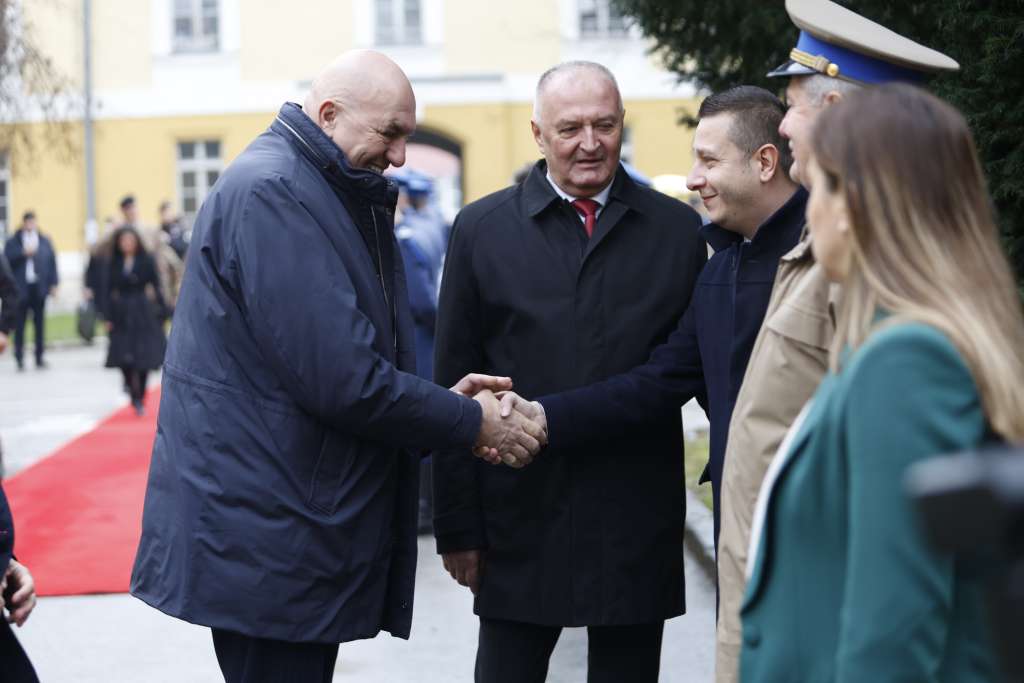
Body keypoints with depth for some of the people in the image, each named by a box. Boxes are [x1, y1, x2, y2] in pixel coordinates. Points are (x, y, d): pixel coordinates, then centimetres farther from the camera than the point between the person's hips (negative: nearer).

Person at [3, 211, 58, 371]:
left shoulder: (45, 241, 8)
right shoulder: (13, 242, 4)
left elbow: (52, 262, 8)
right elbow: (7, 259, -7)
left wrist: (53, 284, 2)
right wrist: (23, 253, -17)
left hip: (39, 288, 2)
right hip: (20, 289, -2)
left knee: (39, 323, 5)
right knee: (20, 324, 1)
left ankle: (39, 357, 11)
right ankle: (19, 357, 7)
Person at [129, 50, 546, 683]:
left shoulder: (322, 193, 14)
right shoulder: (270, 191, -17)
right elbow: (339, 380, -23)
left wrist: (441, 400, 3)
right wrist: (471, 423, -12)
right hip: (264, 539, -10)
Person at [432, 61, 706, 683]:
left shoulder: (677, 229, 4)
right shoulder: (481, 228, 2)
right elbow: (455, 386, 2)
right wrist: (458, 524, -1)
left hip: (637, 524, 1)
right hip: (519, 511, 0)